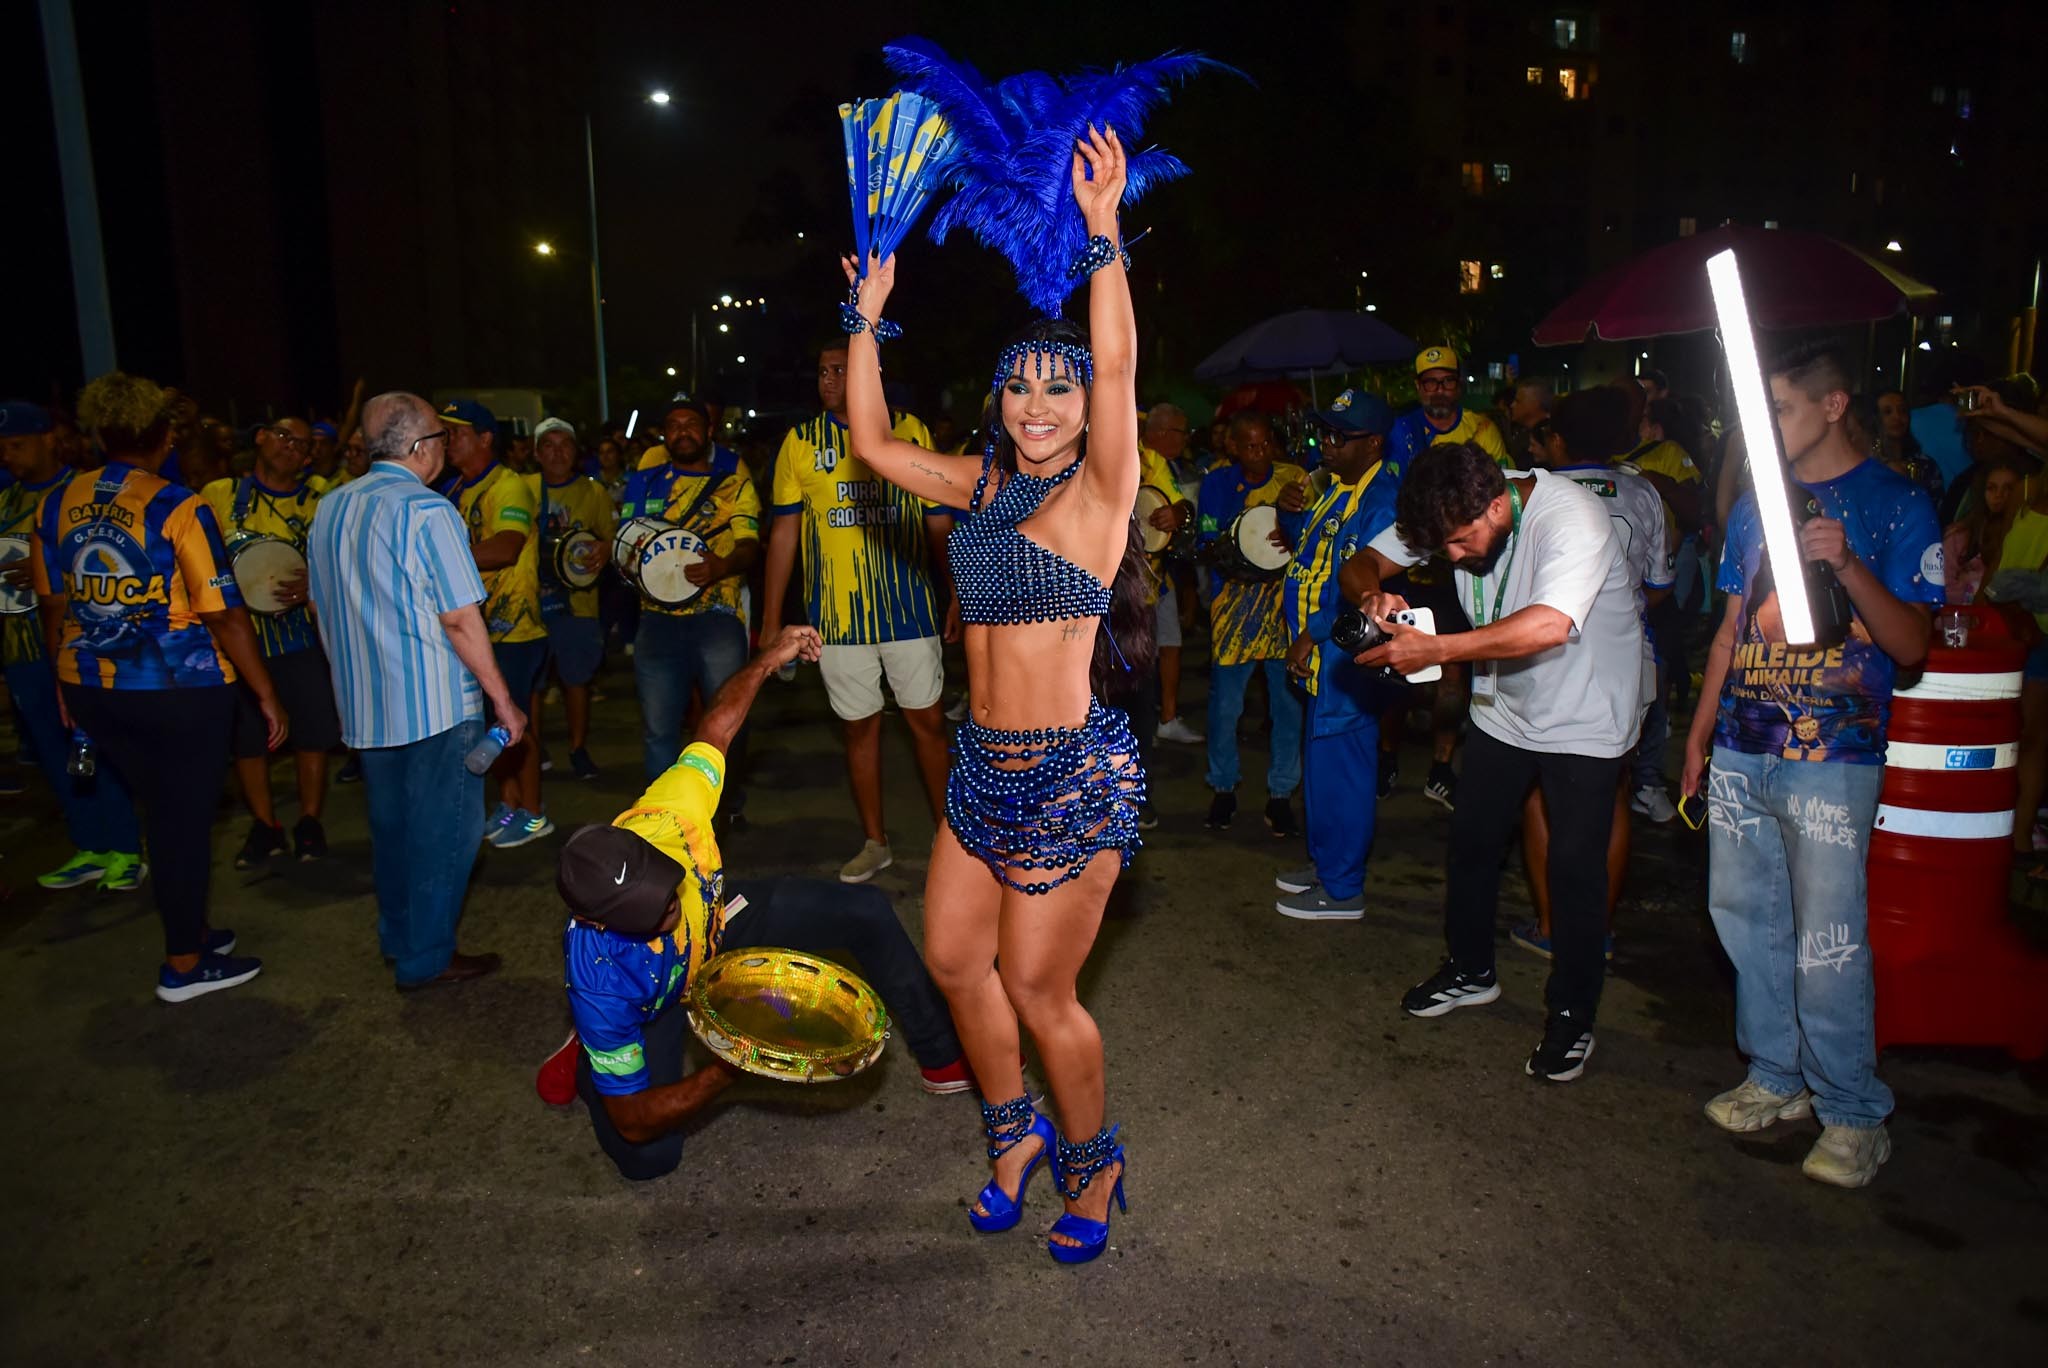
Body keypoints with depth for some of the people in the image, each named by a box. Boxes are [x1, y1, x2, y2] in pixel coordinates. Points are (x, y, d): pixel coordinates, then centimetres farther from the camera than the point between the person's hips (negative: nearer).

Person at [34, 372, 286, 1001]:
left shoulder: (56, 504, 4)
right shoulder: (178, 508, -14)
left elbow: (54, 605, 12)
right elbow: (222, 614, -15)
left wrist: (65, 680, 24)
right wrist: (267, 694, -9)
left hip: (92, 689, 6)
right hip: (181, 690, -6)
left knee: (162, 811, 20)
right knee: (184, 819, 6)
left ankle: (190, 930, 33)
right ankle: (184, 964, 15)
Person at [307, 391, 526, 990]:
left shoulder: (329, 508, 9)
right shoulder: (427, 511, -16)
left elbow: (324, 607, 17)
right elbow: (460, 619, -18)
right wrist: (504, 699, -12)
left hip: (364, 706, 8)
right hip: (437, 703, -8)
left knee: (391, 823, 20)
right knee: (444, 828, 3)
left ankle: (397, 937, 33)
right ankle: (426, 958, 11)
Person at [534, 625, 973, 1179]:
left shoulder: (663, 825, -39)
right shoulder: (600, 979, -42)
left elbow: (712, 734, -17)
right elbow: (632, 1119, -31)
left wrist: (767, 660, -13)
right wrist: (725, 1073, -45)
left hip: (716, 918, 3)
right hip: (652, 1002, -3)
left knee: (866, 911, -9)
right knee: (648, 1159, -19)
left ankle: (943, 1057, 9)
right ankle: (585, 1061, 13)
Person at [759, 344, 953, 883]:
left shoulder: (910, 432, 4)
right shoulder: (801, 441, 4)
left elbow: (940, 523, 7)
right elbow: (784, 532, 4)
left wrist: (956, 595, 2)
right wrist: (770, 620, 0)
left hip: (910, 607, 0)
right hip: (837, 612, 1)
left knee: (927, 718, 6)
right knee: (859, 725, 8)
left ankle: (947, 829, 22)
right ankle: (874, 843, 22)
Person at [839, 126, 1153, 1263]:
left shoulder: (1098, 487, -8)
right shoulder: (981, 483, 9)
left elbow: (1116, 369, -24)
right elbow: (872, 443, 11)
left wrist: (1103, 236, -28)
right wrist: (868, 314, 7)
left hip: (1076, 772, -7)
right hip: (986, 764, 7)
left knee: (1036, 989, 2)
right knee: (952, 957, 14)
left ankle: (1093, 1167, 29)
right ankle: (1017, 1134, 38)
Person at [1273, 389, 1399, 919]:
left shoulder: (1381, 500, -17)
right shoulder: (1336, 491, 13)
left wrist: (1312, 636, -19)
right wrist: (1296, 520, 7)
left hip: (1346, 656, -10)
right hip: (1320, 653, 10)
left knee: (1338, 766, -2)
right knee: (1324, 761, 18)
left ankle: (1342, 889, 11)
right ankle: (1327, 862, 33)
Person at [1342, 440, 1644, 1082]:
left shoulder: (1573, 517, -32)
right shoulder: (1457, 511, -12)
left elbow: (1549, 626, -47)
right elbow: (1364, 561, -6)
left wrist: (1431, 649, -46)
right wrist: (1372, 593, -30)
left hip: (1585, 720, -6)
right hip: (1503, 709, 6)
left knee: (1575, 866, -2)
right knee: (1471, 842, 11)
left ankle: (1572, 1015, 17)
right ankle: (1471, 970, 33)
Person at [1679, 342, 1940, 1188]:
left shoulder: (1895, 505, -3)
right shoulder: (1755, 504, 14)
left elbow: (1912, 646, -8)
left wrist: (1849, 564, -24)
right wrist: (1700, 731, 18)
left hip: (1830, 759, -6)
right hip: (1741, 751, 6)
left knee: (1828, 945, -4)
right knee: (1745, 920, 11)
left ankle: (1854, 1115, 12)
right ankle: (1775, 1077, 27)